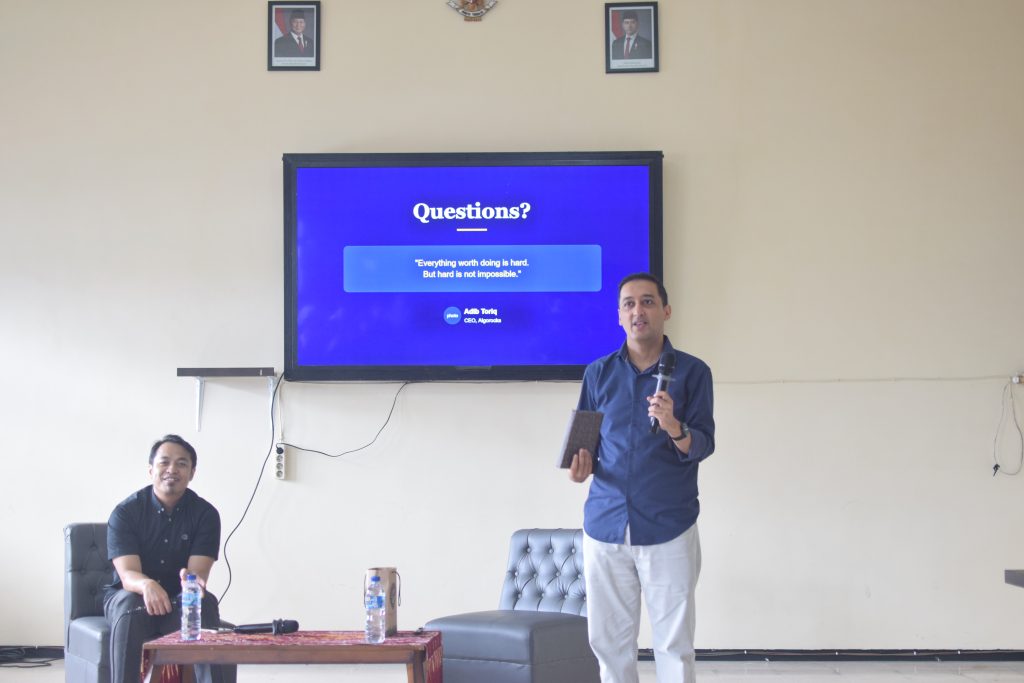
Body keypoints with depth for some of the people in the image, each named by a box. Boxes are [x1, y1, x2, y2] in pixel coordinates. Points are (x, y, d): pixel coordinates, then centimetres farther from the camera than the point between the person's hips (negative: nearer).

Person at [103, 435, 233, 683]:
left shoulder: (205, 514, -7)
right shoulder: (125, 512, -10)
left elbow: (198, 572, -16)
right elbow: (127, 574, -21)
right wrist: (147, 585, -46)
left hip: (180, 601, 1)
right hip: (129, 595, -1)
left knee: (205, 602, -32)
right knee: (130, 605, -35)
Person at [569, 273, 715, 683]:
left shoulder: (692, 372, 1)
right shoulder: (598, 373, 10)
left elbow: (704, 445, -6)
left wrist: (674, 428, -26)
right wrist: (582, 465, -6)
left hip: (669, 528, -3)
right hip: (605, 523, 3)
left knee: (673, 642, -1)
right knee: (609, 640, 6)